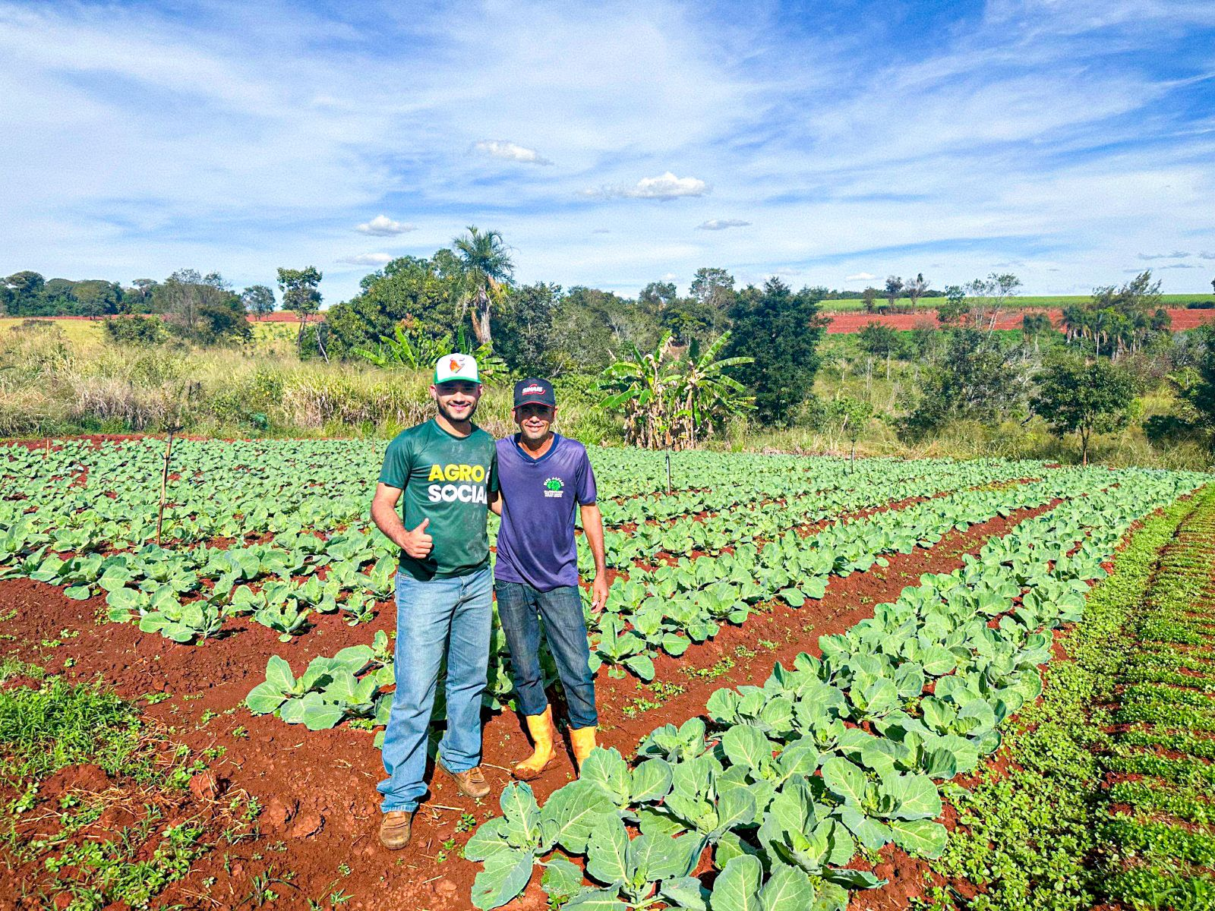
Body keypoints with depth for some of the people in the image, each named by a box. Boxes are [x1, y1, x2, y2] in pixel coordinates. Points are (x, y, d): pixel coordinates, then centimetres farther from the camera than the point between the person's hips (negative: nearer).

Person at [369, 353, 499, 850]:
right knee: (414, 692, -2)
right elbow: (381, 504, -6)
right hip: (425, 582, -5)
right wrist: (404, 537, -25)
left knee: (470, 678, 17)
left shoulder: (486, 446, 8)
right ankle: (399, 798, 12)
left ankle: (461, 758, 39)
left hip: (477, 580, 5)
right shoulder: (410, 444, -6)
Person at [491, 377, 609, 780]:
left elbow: (589, 510, 1)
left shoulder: (573, 454, -10)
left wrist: (601, 571, 2)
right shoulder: (498, 453, -8)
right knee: (525, 670, 13)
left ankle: (587, 755, 19)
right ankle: (543, 747, 33)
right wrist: (512, 513, -7)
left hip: (560, 580, -1)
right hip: (512, 578, 2)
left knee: (577, 672, 0)